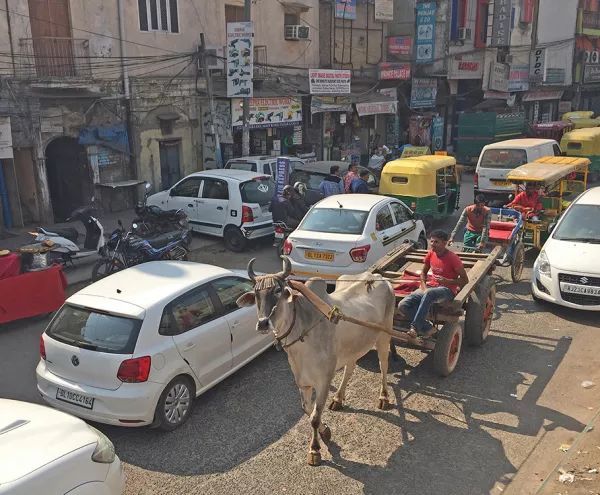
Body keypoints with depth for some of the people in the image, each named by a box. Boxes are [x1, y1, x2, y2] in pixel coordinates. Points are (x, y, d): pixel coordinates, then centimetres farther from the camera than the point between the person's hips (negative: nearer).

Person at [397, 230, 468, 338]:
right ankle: (427, 328, -8)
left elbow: (465, 280, -7)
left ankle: (415, 327, -37)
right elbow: (423, 272, 16)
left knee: (429, 293, -43)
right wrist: (424, 287, -3)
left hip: (447, 290, -6)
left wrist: (447, 281, -23)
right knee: (402, 306, -17)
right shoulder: (430, 254, 3)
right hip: (431, 286, 6)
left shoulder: (452, 258, -12)